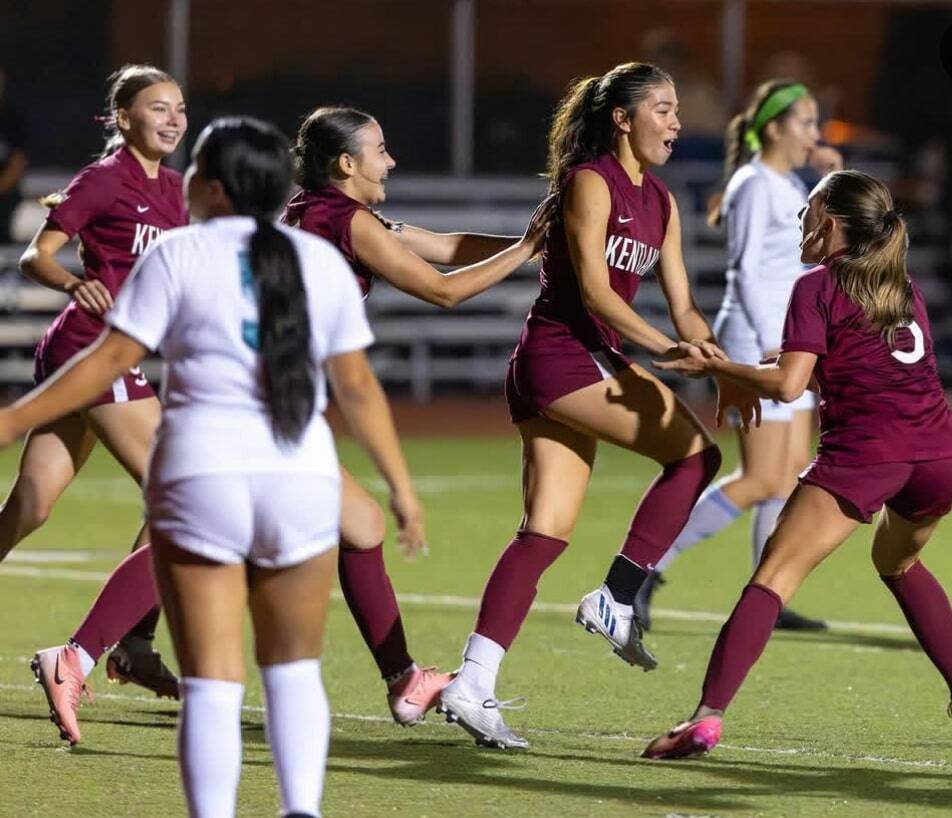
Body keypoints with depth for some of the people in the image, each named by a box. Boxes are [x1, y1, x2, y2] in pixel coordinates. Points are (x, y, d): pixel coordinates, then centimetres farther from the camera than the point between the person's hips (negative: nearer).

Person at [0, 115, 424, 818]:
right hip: (301, 482, 2)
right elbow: (356, 385, 6)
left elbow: (113, 359, -7)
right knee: (294, 667, 17)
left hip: (200, 478, -2)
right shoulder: (322, 262, 7)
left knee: (211, 681, 0)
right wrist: (401, 484, 13)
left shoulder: (178, 256, -2)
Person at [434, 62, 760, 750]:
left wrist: (727, 373, 2)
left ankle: (472, 686, -4)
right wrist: (666, 350, -26)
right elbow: (594, 288, -17)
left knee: (547, 531, 0)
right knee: (695, 451, -13)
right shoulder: (591, 183, -9)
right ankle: (616, 600, -8)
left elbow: (683, 308, 16)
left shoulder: (660, 202, 16)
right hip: (559, 354, -8)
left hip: (593, 364, 8)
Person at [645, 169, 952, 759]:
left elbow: (789, 384, -6)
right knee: (900, 562, 33)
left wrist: (717, 367, 7)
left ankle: (708, 717, -21)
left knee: (776, 574, -9)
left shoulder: (819, 287, 3)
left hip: (863, 450, -6)